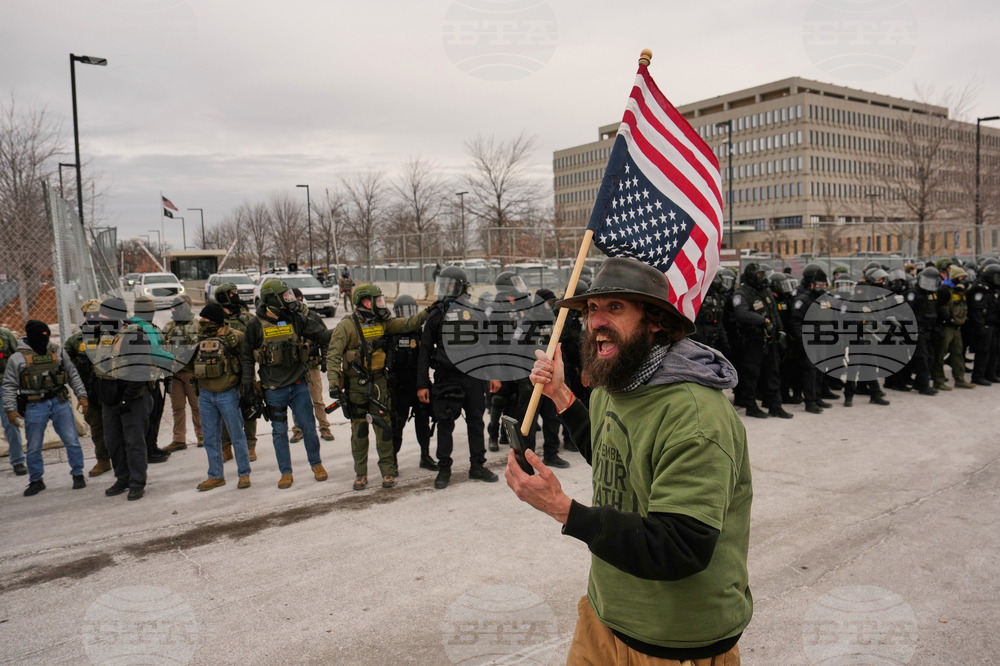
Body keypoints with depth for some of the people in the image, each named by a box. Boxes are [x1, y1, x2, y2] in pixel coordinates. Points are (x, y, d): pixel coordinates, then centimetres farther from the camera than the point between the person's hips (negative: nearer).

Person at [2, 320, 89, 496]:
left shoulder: (58, 352, 7)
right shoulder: (17, 358, 1)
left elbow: (73, 375, 12)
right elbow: (10, 386, 3)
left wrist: (81, 395, 3)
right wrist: (10, 409, -5)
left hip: (60, 402, 1)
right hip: (34, 407, -1)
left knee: (72, 441, 0)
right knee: (34, 447, 8)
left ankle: (78, 475, 14)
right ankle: (36, 481, 24)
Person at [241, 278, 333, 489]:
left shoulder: (297, 319, 1)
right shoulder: (256, 325, -4)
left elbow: (322, 335, 2)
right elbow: (247, 356, 3)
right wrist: (247, 383, 1)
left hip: (299, 385, 1)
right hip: (274, 389, -1)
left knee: (308, 426, 5)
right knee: (279, 431, 7)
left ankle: (316, 464, 24)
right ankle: (286, 472, 19)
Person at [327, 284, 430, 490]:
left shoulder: (382, 322, 7)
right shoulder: (347, 325, -9)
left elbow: (406, 324, 4)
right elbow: (333, 355, -12)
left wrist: (426, 313, -9)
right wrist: (334, 383, -20)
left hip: (379, 382, 4)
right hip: (355, 384, -3)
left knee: (384, 426, 0)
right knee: (359, 429, 4)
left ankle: (388, 471, 11)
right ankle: (360, 474, 16)